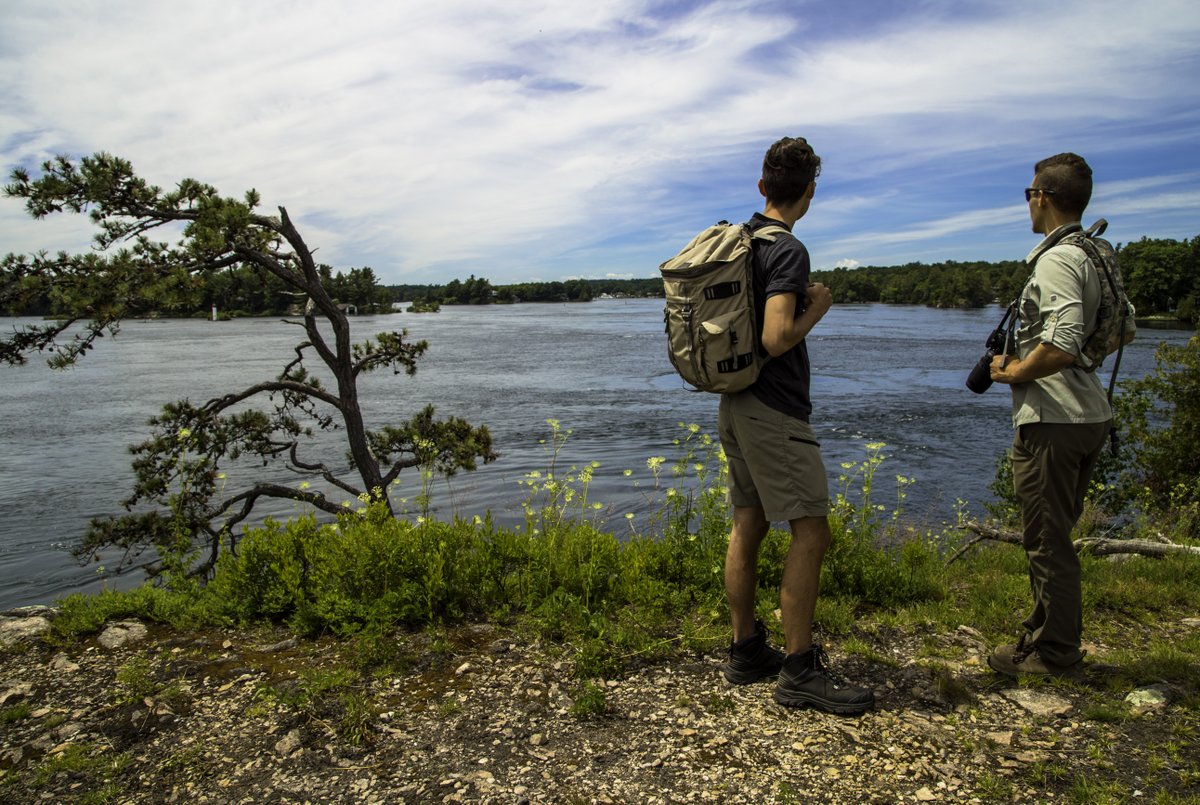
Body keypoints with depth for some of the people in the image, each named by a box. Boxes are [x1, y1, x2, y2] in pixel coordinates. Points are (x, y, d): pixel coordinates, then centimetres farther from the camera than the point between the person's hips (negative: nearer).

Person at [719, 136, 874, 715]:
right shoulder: (788, 250, -14)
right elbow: (777, 338, -23)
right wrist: (818, 307, -7)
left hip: (735, 403, 10)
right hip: (773, 410, -10)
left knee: (747, 526, 12)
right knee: (811, 531, -5)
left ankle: (746, 651, 21)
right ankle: (799, 672, 0)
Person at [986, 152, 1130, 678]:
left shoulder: (1056, 259, -16)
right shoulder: (1096, 256, 14)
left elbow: (1062, 345, -28)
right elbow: (1122, 331, 23)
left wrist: (1012, 371, -12)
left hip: (1053, 420, -10)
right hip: (1092, 414, 10)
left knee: (1046, 540, 0)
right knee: (1055, 536, 19)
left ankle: (1055, 655, 10)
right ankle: (1052, 638, 31)